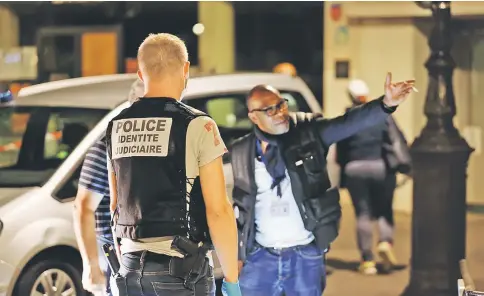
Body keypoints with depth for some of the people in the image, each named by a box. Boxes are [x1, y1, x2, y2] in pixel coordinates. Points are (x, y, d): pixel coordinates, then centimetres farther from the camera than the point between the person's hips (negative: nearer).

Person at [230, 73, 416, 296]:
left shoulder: (307, 132, -3)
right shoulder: (240, 153, -1)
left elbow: (349, 123, -16)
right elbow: (237, 207, 6)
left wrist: (386, 104, -33)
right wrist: (236, 253, 7)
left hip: (305, 256, 0)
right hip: (259, 257, 1)